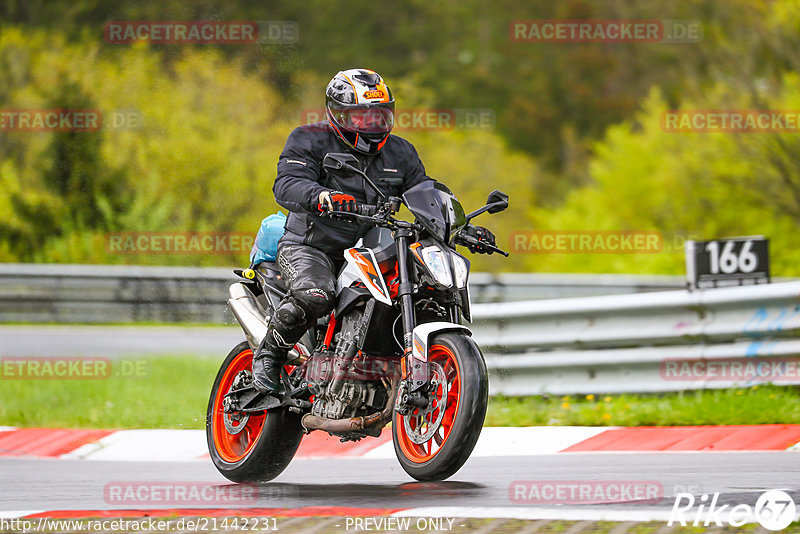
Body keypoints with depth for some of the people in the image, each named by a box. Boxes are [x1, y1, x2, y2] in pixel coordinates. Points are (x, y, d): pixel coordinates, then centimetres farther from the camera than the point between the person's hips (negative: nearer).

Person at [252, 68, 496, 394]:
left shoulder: (399, 153, 12)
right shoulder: (310, 141, -5)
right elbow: (287, 185, -22)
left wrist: (466, 230, -2)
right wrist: (322, 197, -45)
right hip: (309, 247, -6)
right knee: (314, 295, -37)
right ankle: (268, 355, -13)